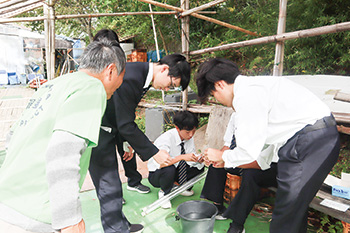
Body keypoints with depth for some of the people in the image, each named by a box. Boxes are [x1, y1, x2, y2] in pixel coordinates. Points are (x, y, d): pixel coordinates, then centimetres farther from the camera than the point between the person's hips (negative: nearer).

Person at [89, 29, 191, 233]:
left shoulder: (143, 76, 2)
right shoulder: (130, 78, -28)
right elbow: (126, 125, -25)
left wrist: (128, 144, 12)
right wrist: (154, 152, -19)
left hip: (107, 131, 9)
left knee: (110, 186, 20)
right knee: (110, 188, -2)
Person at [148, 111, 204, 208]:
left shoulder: (190, 138, -11)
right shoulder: (165, 139, -30)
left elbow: (191, 161, -7)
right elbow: (160, 163, -41)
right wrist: (182, 157, -48)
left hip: (176, 171, 6)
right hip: (156, 175, -5)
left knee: (199, 167, -13)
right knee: (169, 169, -39)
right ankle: (164, 193, -7)